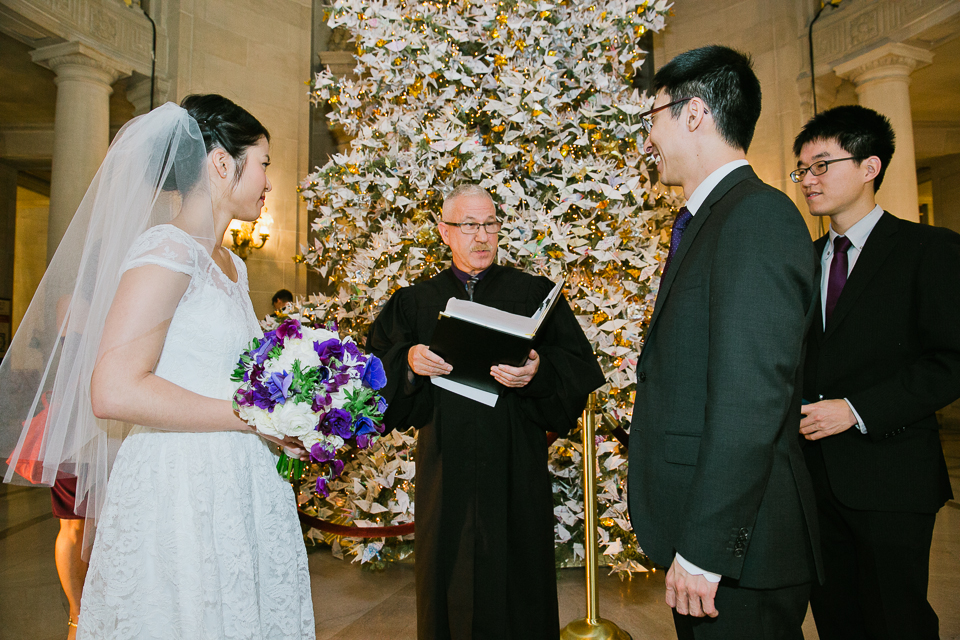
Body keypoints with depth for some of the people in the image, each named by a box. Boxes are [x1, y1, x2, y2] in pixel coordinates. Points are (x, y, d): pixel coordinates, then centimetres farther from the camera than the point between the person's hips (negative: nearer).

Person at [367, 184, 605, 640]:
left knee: (517, 583, 6)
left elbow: (581, 367, -2)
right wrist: (408, 361, -15)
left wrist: (539, 372, -21)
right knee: (449, 579, 10)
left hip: (516, 466, -1)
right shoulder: (415, 303, 11)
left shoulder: (536, 294, 6)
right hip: (445, 466, 2)